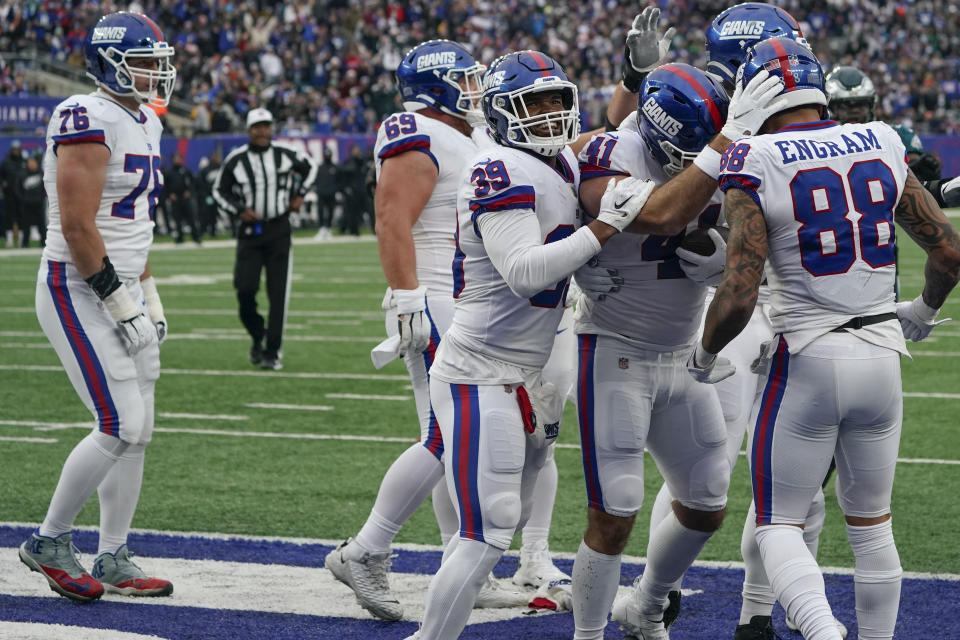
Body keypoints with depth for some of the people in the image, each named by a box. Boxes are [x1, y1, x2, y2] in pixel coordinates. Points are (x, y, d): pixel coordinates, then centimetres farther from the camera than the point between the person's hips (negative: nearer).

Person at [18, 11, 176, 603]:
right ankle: (49, 542, 4)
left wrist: (149, 299, 17)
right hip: (78, 293, -9)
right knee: (122, 429, -12)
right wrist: (121, 304, -19)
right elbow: (78, 226, -21)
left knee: (139, 431, 9)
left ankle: (114, 561, 18)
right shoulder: (89, 121, -17)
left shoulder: (143, 124, 13)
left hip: (120, 289, 9)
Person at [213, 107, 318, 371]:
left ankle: (272, 351, 2)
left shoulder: (285, 154, -1)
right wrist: (238, 210, -6)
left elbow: (310, 167, 19)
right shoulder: (236, 159, -4)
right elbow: (220, 190, 8)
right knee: (245, 289, -10)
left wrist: (299, 194, 9)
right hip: (250, 230, 0)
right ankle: (257, 337, 16)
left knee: (278, 293, -4)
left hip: (279, 231, 0)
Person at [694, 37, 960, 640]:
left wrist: (705, 357, 2)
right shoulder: (881, 145, 3)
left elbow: (738, 296, -17)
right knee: (871, 523, 19)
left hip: (807, 362, -4)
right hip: (881, 357, 4)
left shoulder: (755, 166, -11)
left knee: (780, 526, 5)